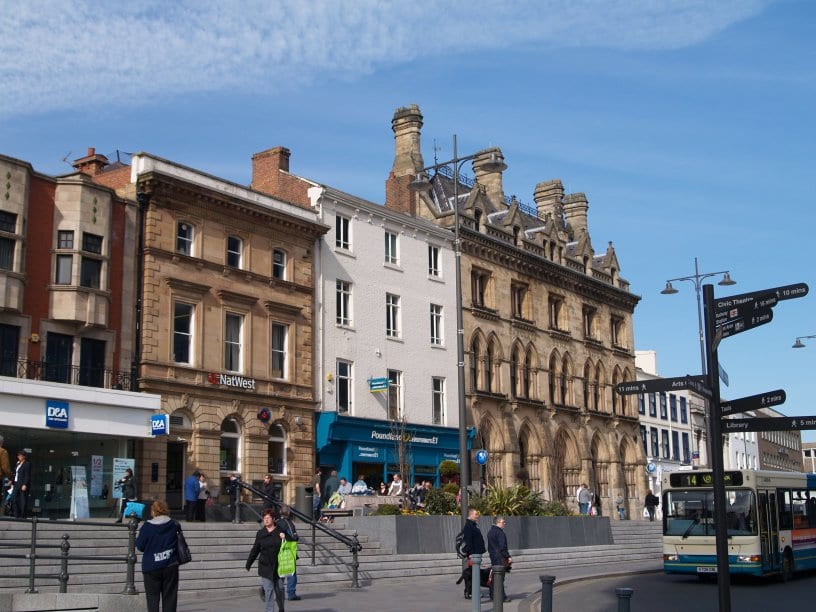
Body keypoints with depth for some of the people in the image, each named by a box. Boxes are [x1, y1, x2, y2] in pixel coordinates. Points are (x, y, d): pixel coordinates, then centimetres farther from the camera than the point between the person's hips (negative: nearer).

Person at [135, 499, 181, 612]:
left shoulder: (147, 527, -11)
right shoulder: (174, 525, -2)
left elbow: (140, 546, -4)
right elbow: (179, 543, 11)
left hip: (151, 568, -2)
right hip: (170, 566, 2)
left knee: (153, 597, 8)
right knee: (169, 597, 8)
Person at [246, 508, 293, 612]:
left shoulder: (280, 531, 0)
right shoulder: (260, 533, 5)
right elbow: (255, 550, 11)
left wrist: (284, 538, -15)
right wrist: (248, 564, 13)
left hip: (278, 566, 0)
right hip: (265, 567, 0)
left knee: (279, 589, 7)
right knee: (268, 590, -3)